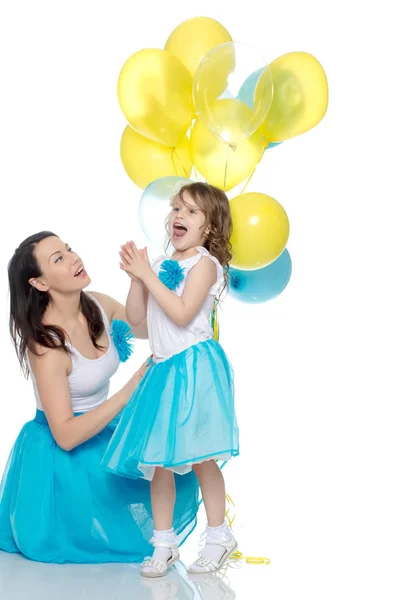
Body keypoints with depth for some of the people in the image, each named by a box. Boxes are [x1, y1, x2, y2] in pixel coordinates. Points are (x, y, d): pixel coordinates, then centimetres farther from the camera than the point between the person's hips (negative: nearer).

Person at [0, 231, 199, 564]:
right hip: (62, 458, -7)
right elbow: (65, 435, -28)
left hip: (103, 434, 7)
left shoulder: (99, 305, -9)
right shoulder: (46, 343, -28)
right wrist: (131, 390, -30)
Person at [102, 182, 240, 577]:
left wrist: (147, 274, -16)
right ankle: (164, 542, 19)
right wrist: (136, 277, -5)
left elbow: (182, 313, -20)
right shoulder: (160, 265, 12)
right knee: (158, 458, 7)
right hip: (163, 368, 6)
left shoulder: (205, 263, -7)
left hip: (195, 366, -6)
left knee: (198, 456, -2)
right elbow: (136, 318, 8)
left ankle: (219, 536, 17)